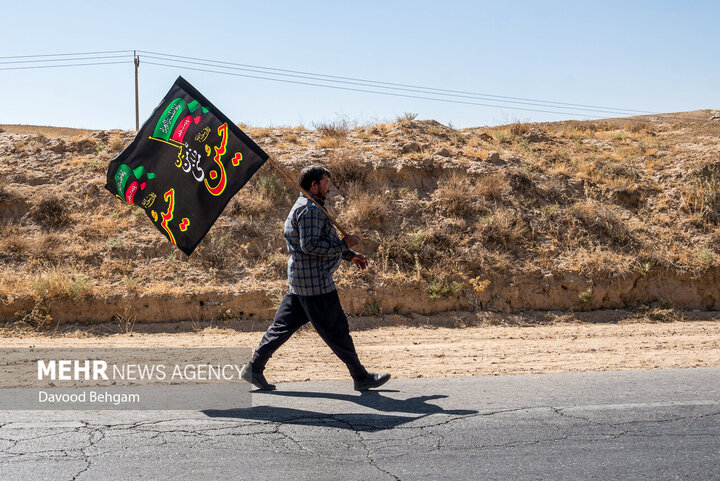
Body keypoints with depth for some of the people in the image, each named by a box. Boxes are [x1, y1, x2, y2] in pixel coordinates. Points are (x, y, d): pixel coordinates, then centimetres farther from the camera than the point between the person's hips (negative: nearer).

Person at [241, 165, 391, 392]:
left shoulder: (307, 207, 20)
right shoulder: (310, 209, -16)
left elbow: (323, 243, 28)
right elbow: (310, 245, -25)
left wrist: (350, 255, 23)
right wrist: (343, 245, -17)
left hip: (300, 280, 11)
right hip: (315, 282, -11)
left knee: (282, 325, 12)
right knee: (337, 329, -2)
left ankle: (254, 368, 15)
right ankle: (361, 377, 8)